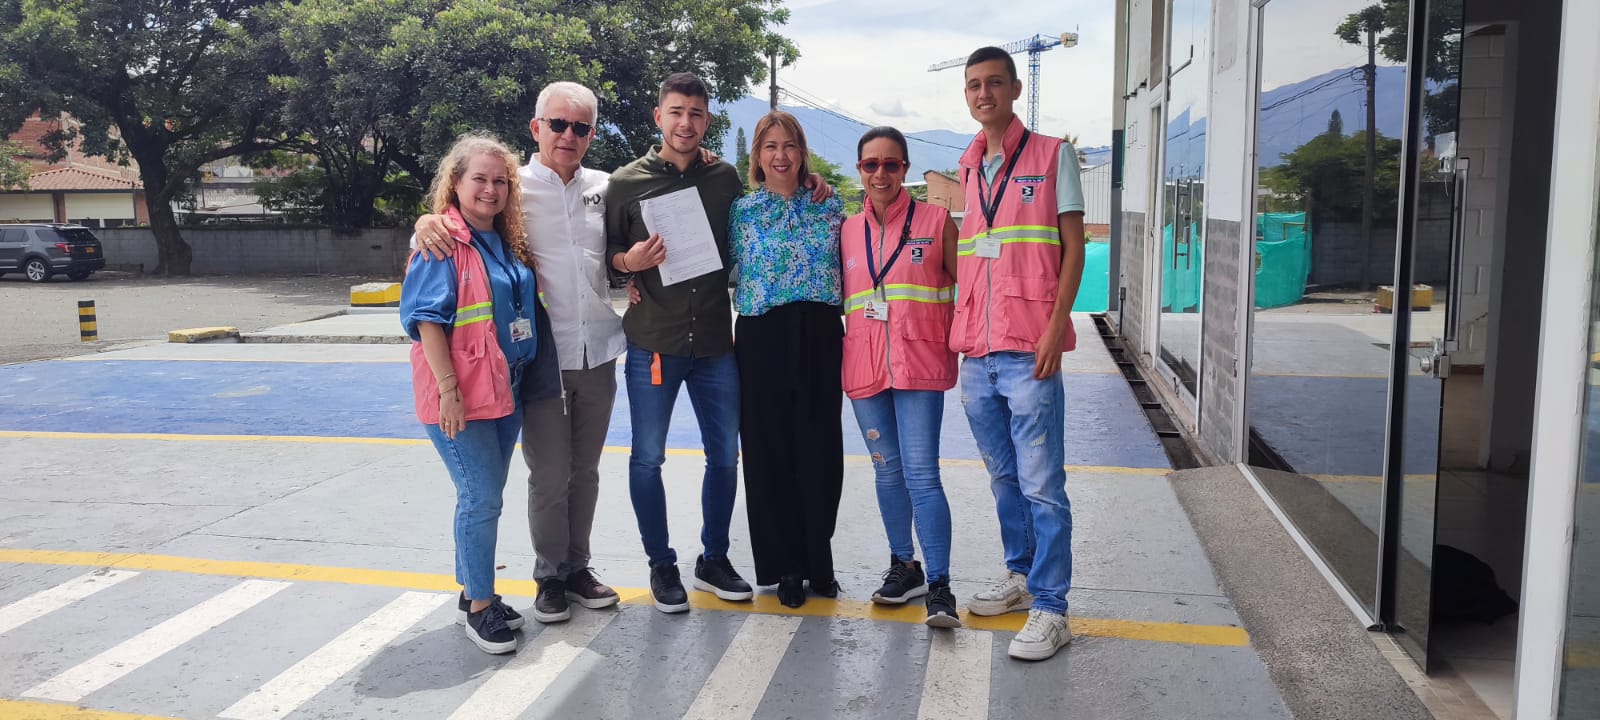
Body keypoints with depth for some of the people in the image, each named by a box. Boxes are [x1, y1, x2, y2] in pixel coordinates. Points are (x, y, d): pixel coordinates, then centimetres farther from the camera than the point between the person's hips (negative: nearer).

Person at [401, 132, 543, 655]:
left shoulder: (506, 243, 11)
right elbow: (426, 318, -16)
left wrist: (519, 377, 14)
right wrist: (449, 389, -21)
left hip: (504, 391, 8)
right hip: (459, 398, -7)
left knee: (484, 497, 15)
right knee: (482, 498, -5)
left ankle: (474, 594, 28)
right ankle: (479, 606, 10)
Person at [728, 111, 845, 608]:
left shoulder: (827, 207, 9)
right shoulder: (740, 210, 5)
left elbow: (846, 271, 14)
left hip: (819, 337, 1)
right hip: (762, 338, -1)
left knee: (820, 448, 4)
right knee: (769, 450, 2)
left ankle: (818, 562, 19)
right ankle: (784, 567, 16)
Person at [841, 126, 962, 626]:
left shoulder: (935, 221, 1)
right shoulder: (848, 230, 10)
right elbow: (835, 296, 18)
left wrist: (956, 339, -4)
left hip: (919, 364, -4)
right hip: (864, 367, 4)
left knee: (921, 473, -10)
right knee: (888, 470, 13)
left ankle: (939, 586, -6)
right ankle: (904, 566, 27)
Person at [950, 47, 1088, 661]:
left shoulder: (1052, 155, 1)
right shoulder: (965, 170, 16)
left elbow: (1073, 249, -3)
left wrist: (1055, 328, -13)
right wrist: (958, 334, 13)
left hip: (1029, 354, -6)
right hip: (976, 352, 6)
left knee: (1041, 484, -5)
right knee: (1003, 478, 15)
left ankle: (1050, 609, 1)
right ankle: (1019, 576, 29)